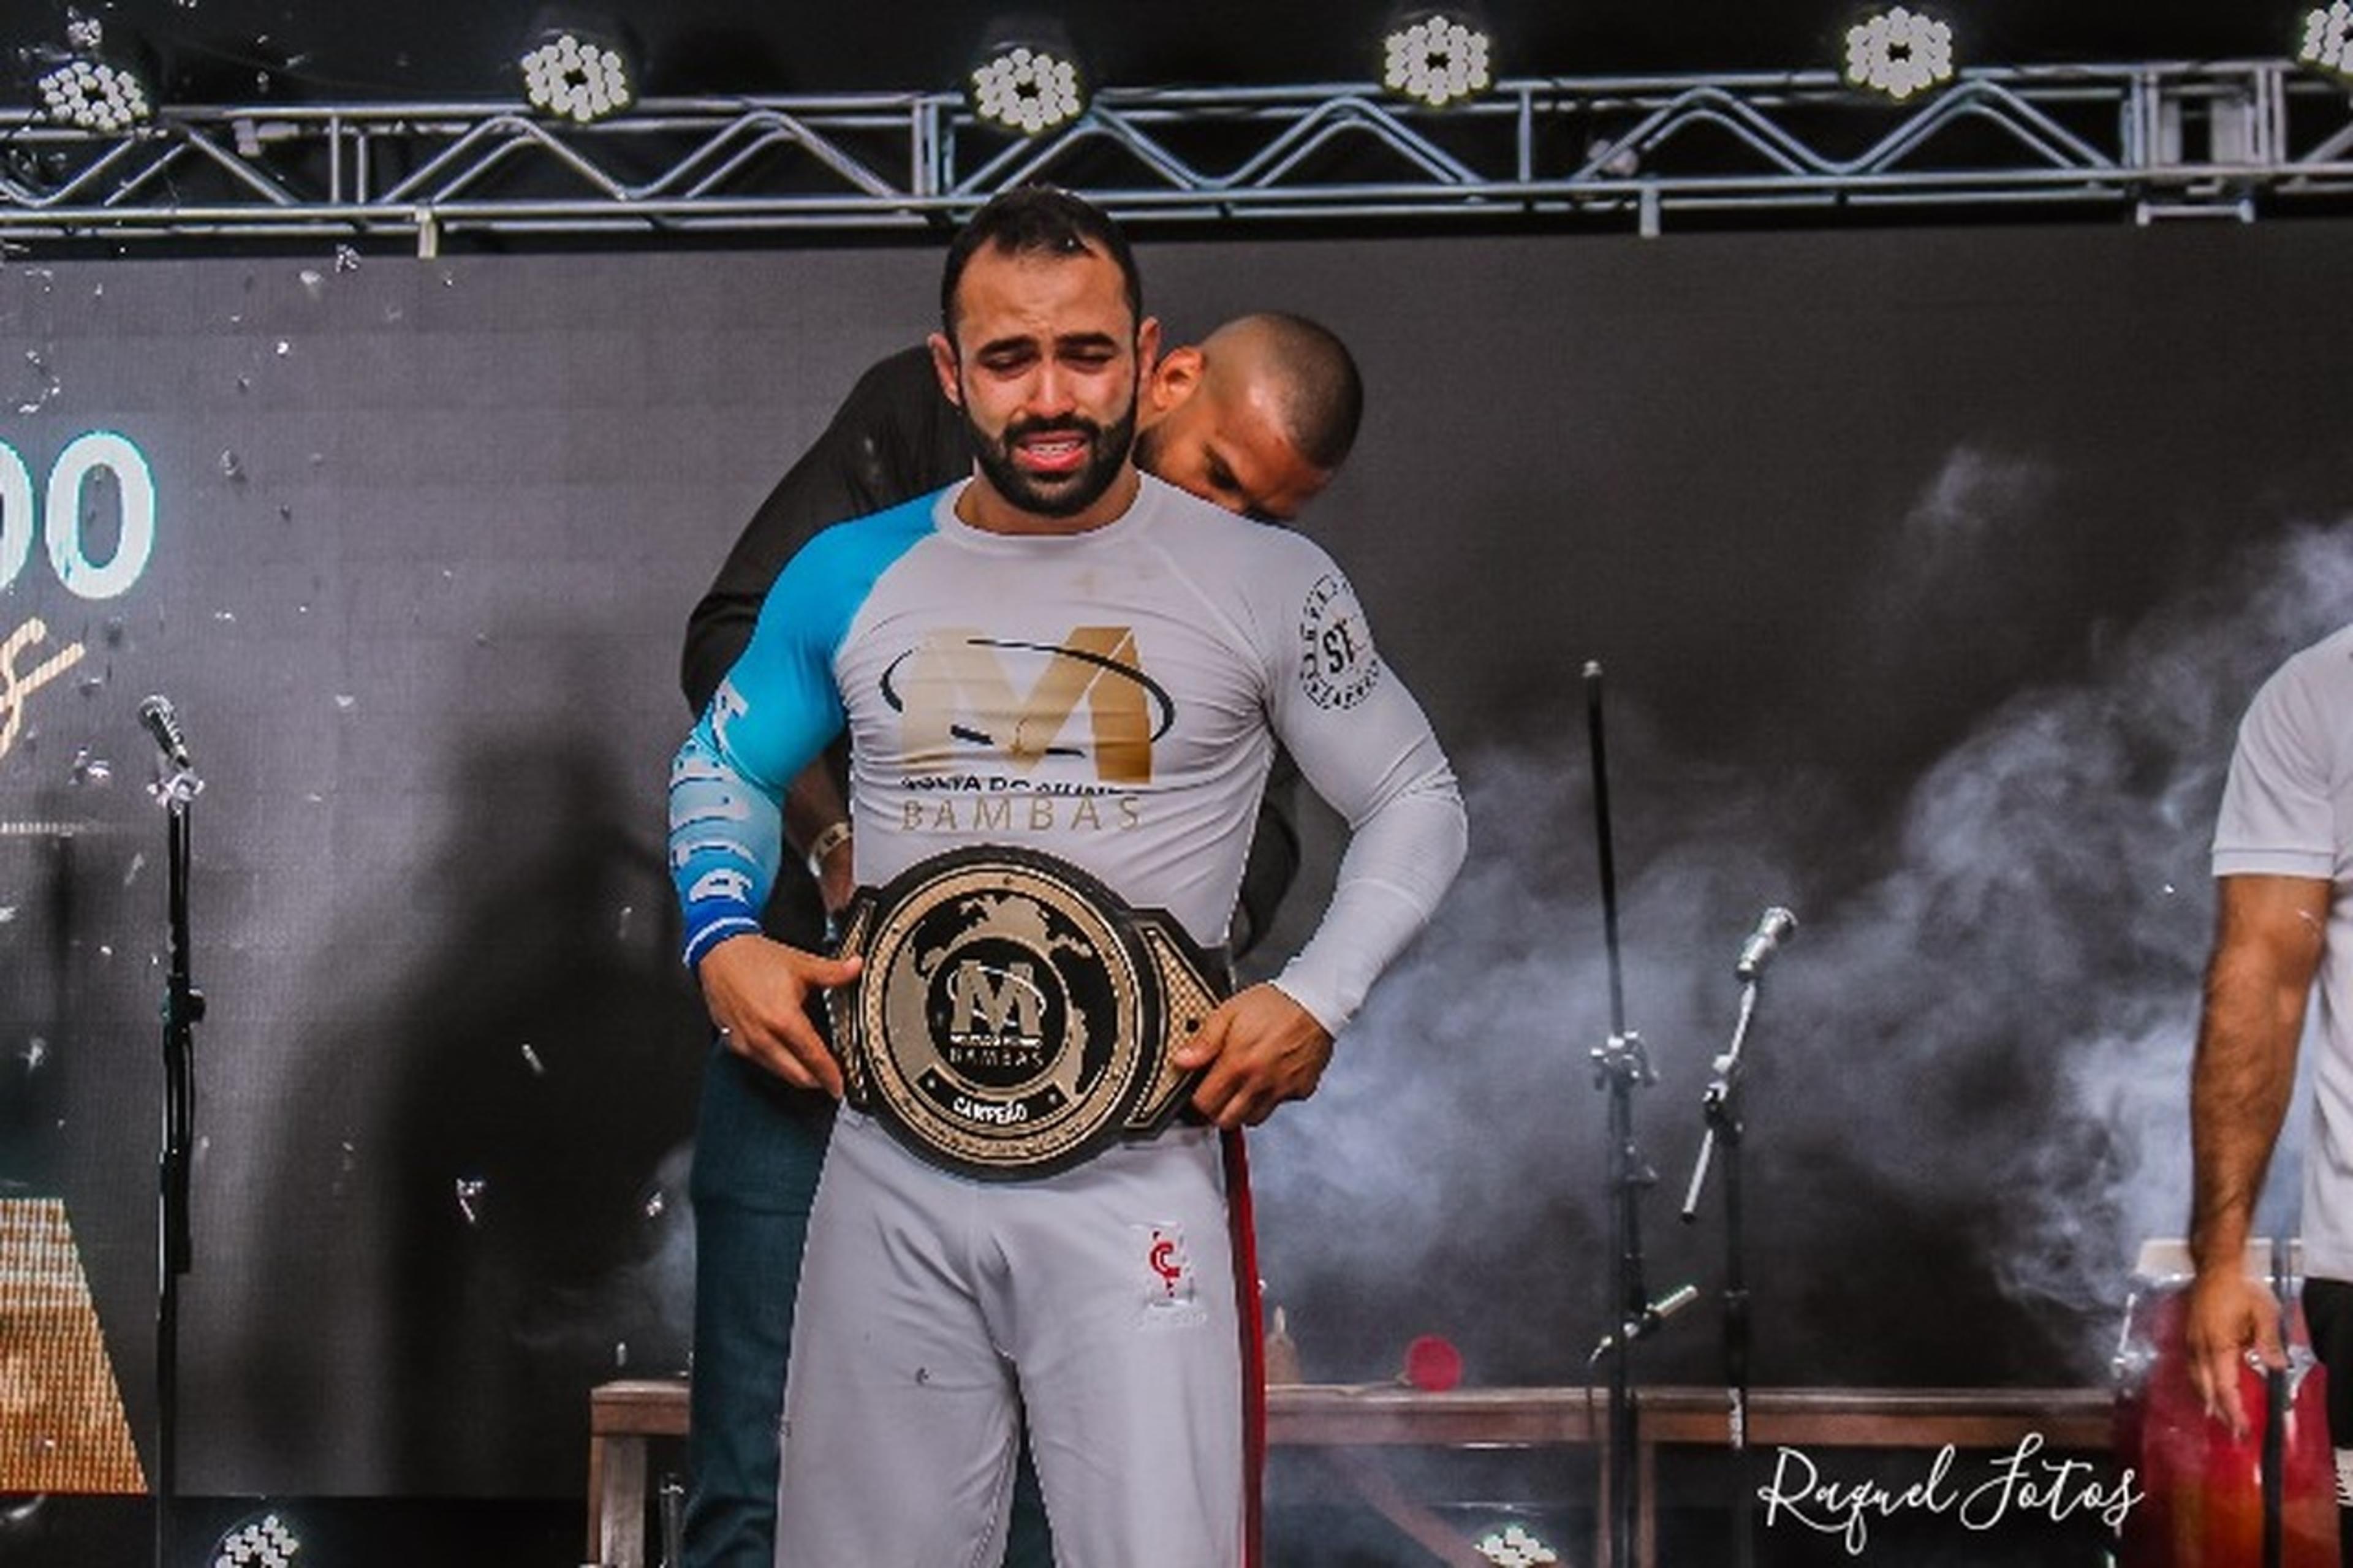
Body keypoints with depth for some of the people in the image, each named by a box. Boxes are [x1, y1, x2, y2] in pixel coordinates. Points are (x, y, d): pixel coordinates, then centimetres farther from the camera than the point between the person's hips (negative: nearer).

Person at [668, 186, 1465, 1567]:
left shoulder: (1264, 585, -1)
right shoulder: (851, 577, 6)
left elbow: (1416, 802, 7)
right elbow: (723, 767, 20)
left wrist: (1317, 1000, -8)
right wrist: (725, 941, 0)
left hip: (1132, 1177, -2)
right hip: (892, 1170, 3)